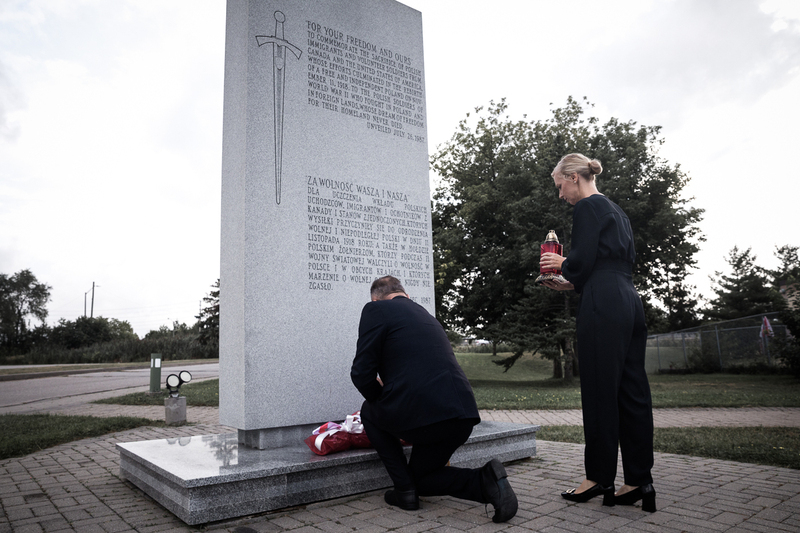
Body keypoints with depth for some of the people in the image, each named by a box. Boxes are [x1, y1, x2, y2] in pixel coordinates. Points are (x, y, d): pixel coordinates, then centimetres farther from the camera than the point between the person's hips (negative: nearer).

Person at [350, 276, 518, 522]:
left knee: (369, 410, 24)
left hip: (421, 416, -7)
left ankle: (405, 489, 16)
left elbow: (362, 373, -3)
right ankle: (485, 480, 3)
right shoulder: (426, 315, 25)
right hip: (463, 417, 7)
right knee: (420, 477, 28)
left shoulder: (375, 309, 3)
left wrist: (380, 398, 18)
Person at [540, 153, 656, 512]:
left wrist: (562, 264, 8)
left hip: (603, 307, -10)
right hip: (630, 302, 10)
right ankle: (639, 480, 12)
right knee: (632, 391, 7)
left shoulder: (586, 207, -5)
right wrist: (573, 284, 22)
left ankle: (600, 476, 7)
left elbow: (582, 260, -14)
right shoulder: (616, 210, 23)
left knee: (600, 392, -2)